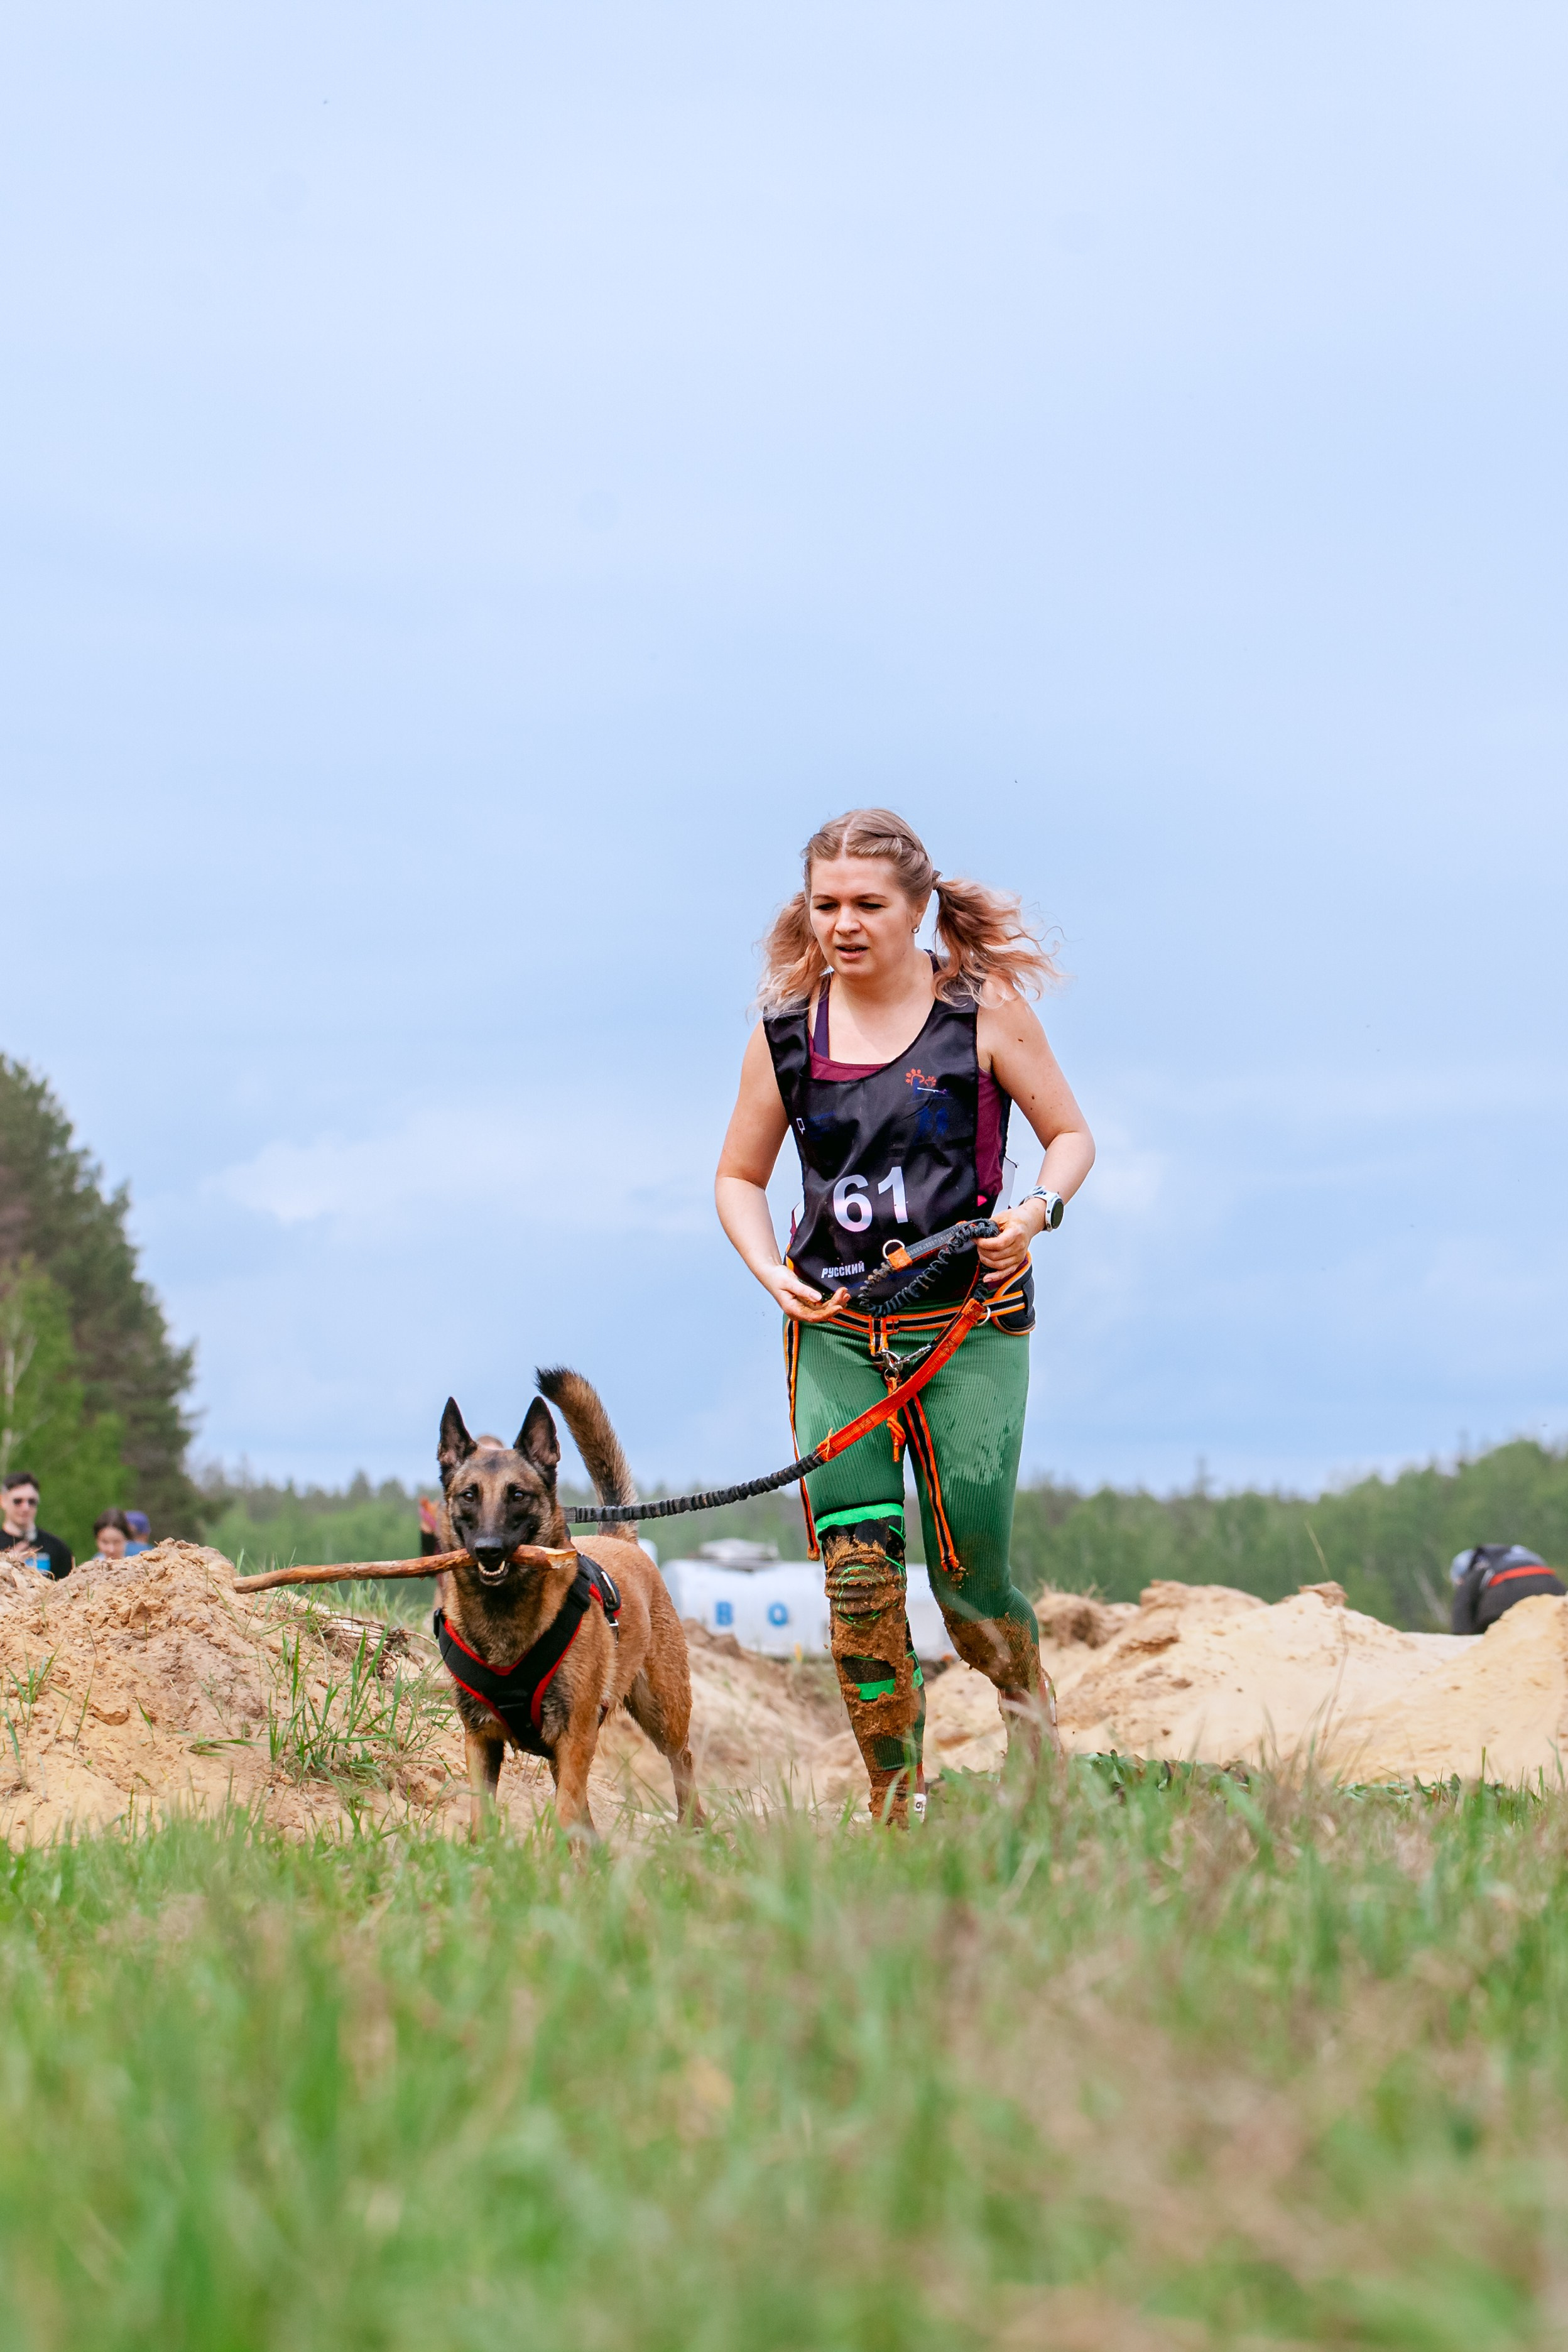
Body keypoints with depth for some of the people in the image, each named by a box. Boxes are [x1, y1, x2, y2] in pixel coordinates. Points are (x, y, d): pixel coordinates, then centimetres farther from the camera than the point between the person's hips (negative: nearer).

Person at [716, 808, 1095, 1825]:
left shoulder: (984, 1010, -1)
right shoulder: (786, 1035, 5)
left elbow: (1072, 1134, 7)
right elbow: (740, 1177, 16)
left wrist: (1037, 1208, -14)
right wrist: (771, 1270, -2)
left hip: (968, 1323, -2)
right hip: (835, 1330, 2)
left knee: (972, 1578, -3)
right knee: (858, 1574, -8)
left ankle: (1040, 1750, 27)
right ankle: (897, 1806, 3)